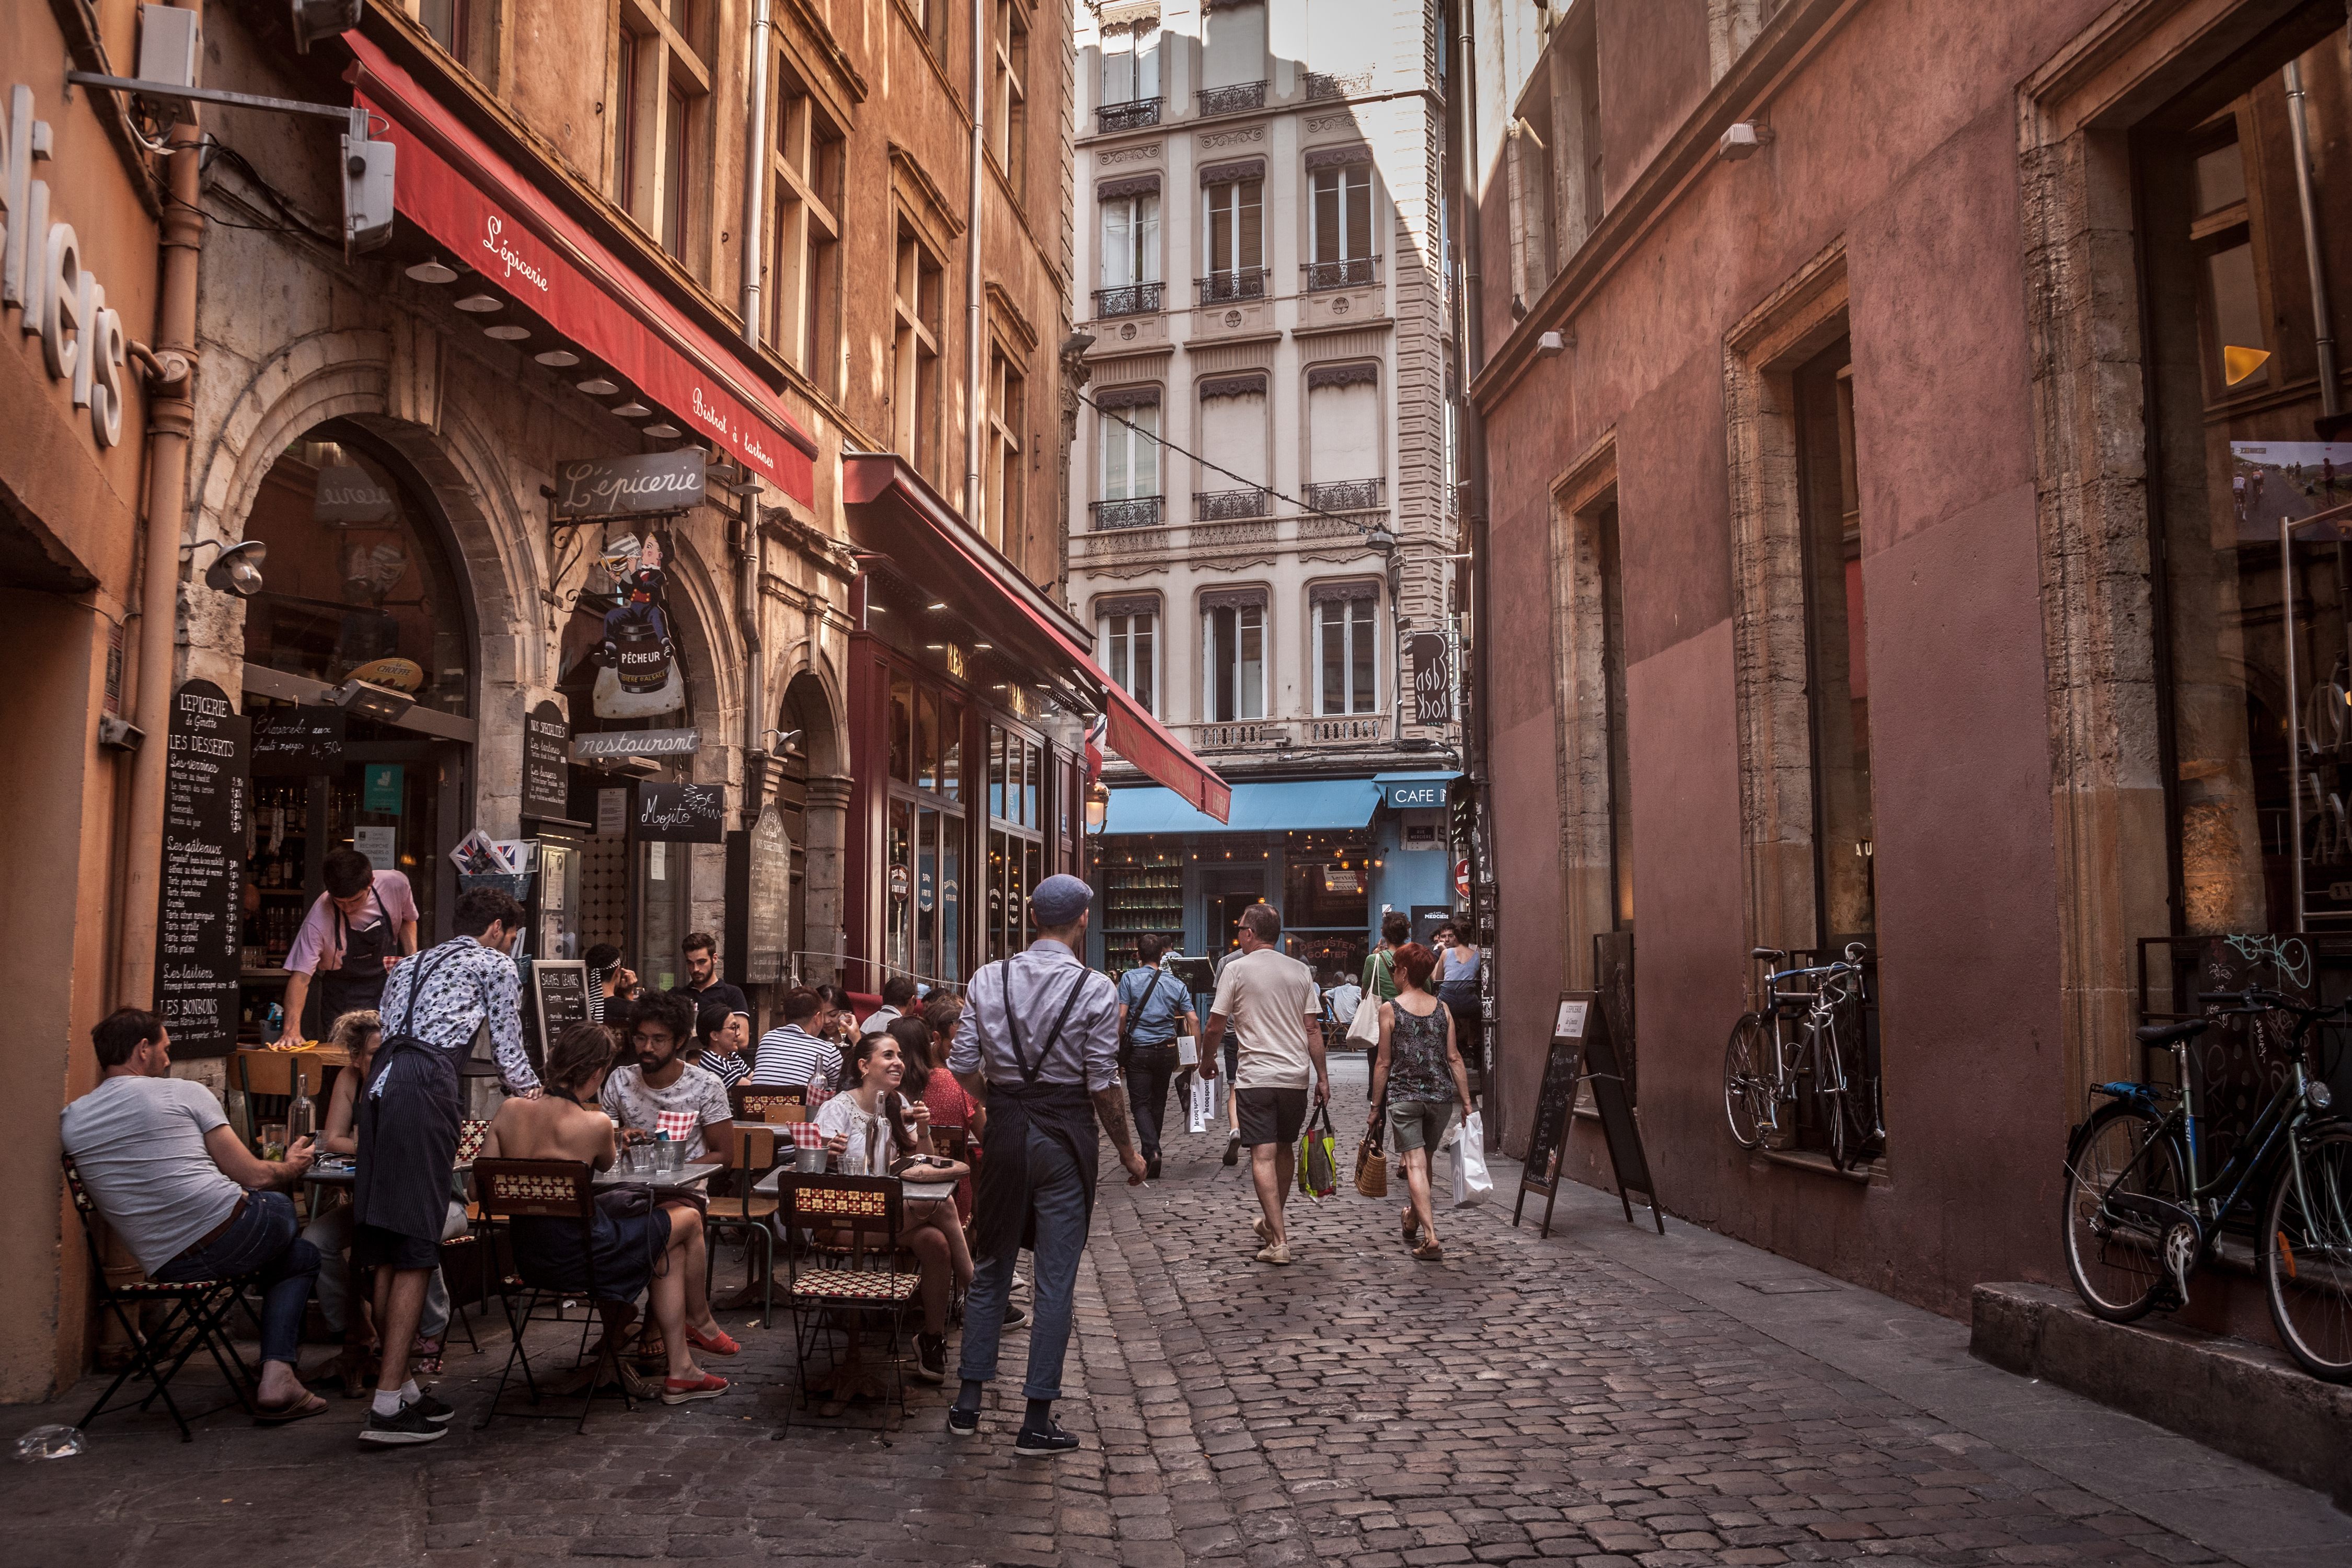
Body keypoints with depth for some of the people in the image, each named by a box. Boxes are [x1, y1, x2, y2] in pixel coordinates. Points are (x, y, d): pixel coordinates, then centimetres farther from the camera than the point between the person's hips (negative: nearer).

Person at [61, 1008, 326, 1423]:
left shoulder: (70, 1120, 12)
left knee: (300, 1253, 31)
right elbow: (254, 1177, -2)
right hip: (230, 1235, -6)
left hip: (166, 1268, 6)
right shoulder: (185, 1092, -2)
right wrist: (292, 1166, 20)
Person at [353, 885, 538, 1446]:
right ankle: (388, 1404, -10)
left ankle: (400, 1384, 15)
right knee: (416, 1249, -8)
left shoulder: (410, 965, 33)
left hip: (378, 1079, 8)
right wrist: (535, 1095, 33)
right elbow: (510, 1054, 14)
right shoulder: (495, 965, 13)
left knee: (385, 1250, 9)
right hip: (425, 1087, -7)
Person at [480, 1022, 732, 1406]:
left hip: (526, 1259, 7)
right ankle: (702, 1324, 42)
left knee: (668, 1248, 24)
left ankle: (681, 1369, 26)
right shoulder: (594, 1123, -19)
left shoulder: (509, 1110, -4)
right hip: (577, 1258, -7)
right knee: (688, 1218, 17)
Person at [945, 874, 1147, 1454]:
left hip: (1005, 1128, 3)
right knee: (1056, 1278, 6)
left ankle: (968, 1404, 24)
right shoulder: (1096, 989, -11)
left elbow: (963, 1066, -2)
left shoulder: (988, 980, -1)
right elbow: (1103, 1084, -11)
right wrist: (1127, 1150, 2)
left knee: (991, 1268, 17)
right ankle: (1037, 1421, 11)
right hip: (1067, 1135, -3)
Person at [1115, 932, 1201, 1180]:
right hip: (1166, 1051, 3)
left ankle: (1152, 1151, -22)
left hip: (1138, 1050, -3)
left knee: (1140, 1104, 0)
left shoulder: (1129, 978, -4)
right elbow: (1193, 1020, 0)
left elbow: (1122, 1016, -10)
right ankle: (1152, 1160, 24)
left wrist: (1118, 1050, -3)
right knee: (1158, 1104, 15)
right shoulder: (1176, 984, 5)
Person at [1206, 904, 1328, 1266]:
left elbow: (1215, 1025, -1)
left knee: (1263, 1156, -5)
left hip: (1255, 1076, -4)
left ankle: (1279, 1241, -10)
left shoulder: (1236, 969, -4)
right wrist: (1323, 1077, 9)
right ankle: (1272, 1223, 33)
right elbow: (1313, 1028, 4)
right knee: (1283, 1150, 18)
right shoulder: (1300, 971, 6)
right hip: (1296, 1075, 4)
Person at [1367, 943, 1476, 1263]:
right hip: (1441, 1095, 4)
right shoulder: (1442, 1008, 5)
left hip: (1404, 1097, -4)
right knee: (1425, 1160, 18)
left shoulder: (1390, 1010, -5)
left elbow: (1383, 1063, -4)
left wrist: (1375, 1106, 3)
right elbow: (1454, 1058, 3)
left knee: (1415, 1163, -5)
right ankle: (1413, 1222, 35)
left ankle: (1430, 1236, -15)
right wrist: (1467, 1101, 7)